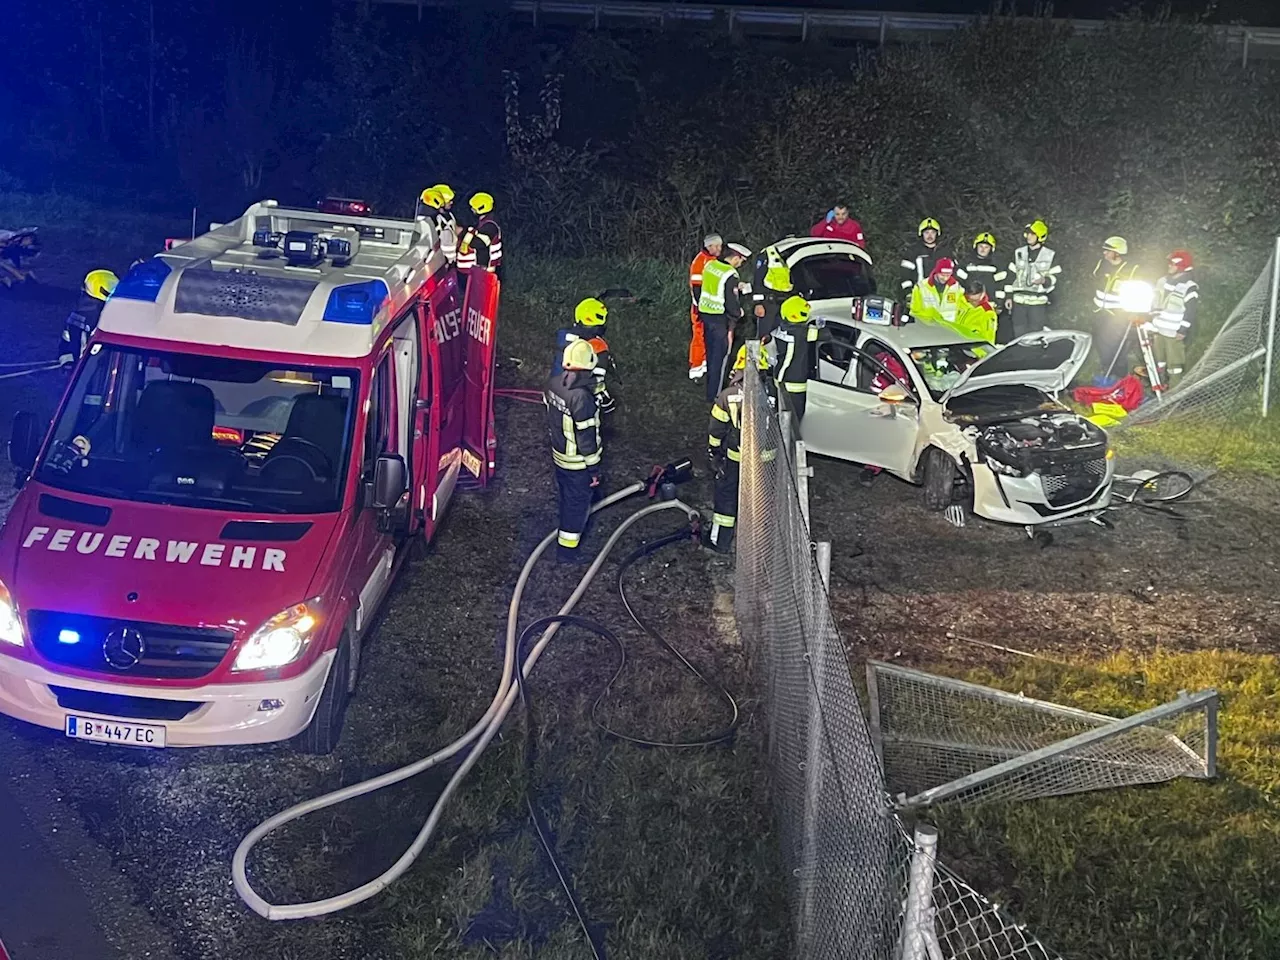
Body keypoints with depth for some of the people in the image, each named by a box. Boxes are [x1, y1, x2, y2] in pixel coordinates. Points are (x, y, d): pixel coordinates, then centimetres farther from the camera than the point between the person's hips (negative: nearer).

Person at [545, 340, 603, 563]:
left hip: (558, 454, 7)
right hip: (577, 462, -7)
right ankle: (567, 548, 22)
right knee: (578, 502, 10)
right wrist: (594, 468, -14)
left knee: (565, 497, 27)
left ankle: (569, 528, 49)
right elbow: (587, 437, -25)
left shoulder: (553, 384, -9)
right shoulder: (582, 397, -33)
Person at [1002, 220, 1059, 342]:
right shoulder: (1018, 253, 11)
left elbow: (1055, 278, 2)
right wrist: (1008, 296, 7)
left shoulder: (1050, 256, 2)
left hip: (1038, 302, -3)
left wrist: (1045, 280, -20)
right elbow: (1011, 276, 13)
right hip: (1019, 301, 3)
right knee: (1018, 335, 4)